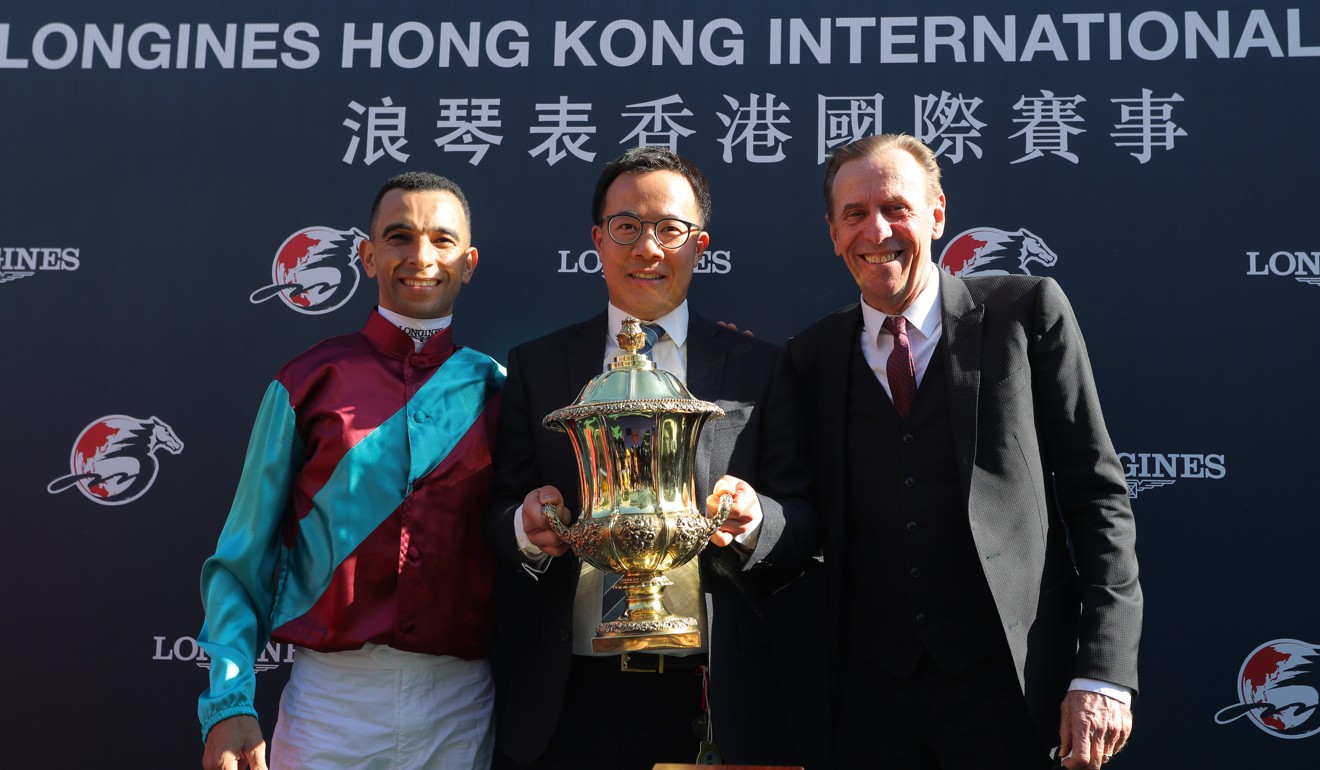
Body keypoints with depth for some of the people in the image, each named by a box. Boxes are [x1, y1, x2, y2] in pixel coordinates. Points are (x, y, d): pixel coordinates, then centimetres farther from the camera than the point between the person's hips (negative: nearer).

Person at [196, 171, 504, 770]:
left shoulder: (495, 389, 5)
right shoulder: (307, 383, 3)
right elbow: (243, 560, 2)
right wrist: (230, 706, -6)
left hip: (461, 705, 1)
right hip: (331, 696, -1)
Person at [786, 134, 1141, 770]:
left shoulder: (1027, 312, 0)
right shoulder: (814, 355, 9)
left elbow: (1098, 495, -3)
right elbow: (819, 525, 12)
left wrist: (1103, 672, -9)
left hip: (1009, 691, -2)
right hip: (871, 692, 3)